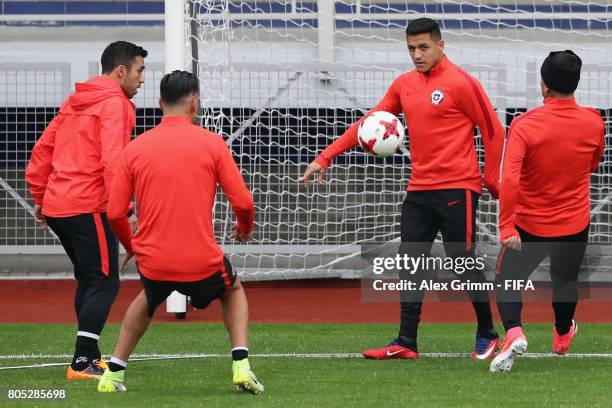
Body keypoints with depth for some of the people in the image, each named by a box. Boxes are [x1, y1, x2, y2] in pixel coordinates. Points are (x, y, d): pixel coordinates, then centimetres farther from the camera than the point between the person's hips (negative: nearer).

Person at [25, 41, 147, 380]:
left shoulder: (75, 101, 17)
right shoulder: (114, 104, -9)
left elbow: (43, 148, 20)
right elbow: (113, 160, -20)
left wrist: (39, 197, 25)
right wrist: (124, 209, -20)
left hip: (56, 207, 9)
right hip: (89, 208, -9)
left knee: (88, 279, 20)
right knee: (104, 283, -7)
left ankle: (90, 356, 24)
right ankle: (82, 364, -15)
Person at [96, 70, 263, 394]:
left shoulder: (135, 148, 1)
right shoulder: (211, 143, -4)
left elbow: (114, 213, 1)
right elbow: (242, 201, -5)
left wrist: (130, 247, 21)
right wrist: (245, 228, 19)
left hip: (153, 260, 2)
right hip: (202, 261, -2)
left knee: (148, 299, 36)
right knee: (233, 291, 31)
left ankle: (114, 372, 27)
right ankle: (241, 366, 11)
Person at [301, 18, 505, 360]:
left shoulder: (461, 84, -9)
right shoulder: (404, 85, 10)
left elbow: (494, 131, -5)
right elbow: (369, 124, 12)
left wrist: (491, 179, -3)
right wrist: (325, 158, 7)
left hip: (456, 189, -7)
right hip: (419, 189, 7)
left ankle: (487, 334, 14)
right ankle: (406, 343, 6)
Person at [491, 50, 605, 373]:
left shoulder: (524, 125, -20)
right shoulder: (593, 123, -9)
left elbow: (509, 179, -29)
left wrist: (506, 226, -28)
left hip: (530, 225, -3)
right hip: (575, 225, 3)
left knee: (507, 282, 11)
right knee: (565, 281, 28)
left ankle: (513, 332, -16)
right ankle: (562, 336, 50)